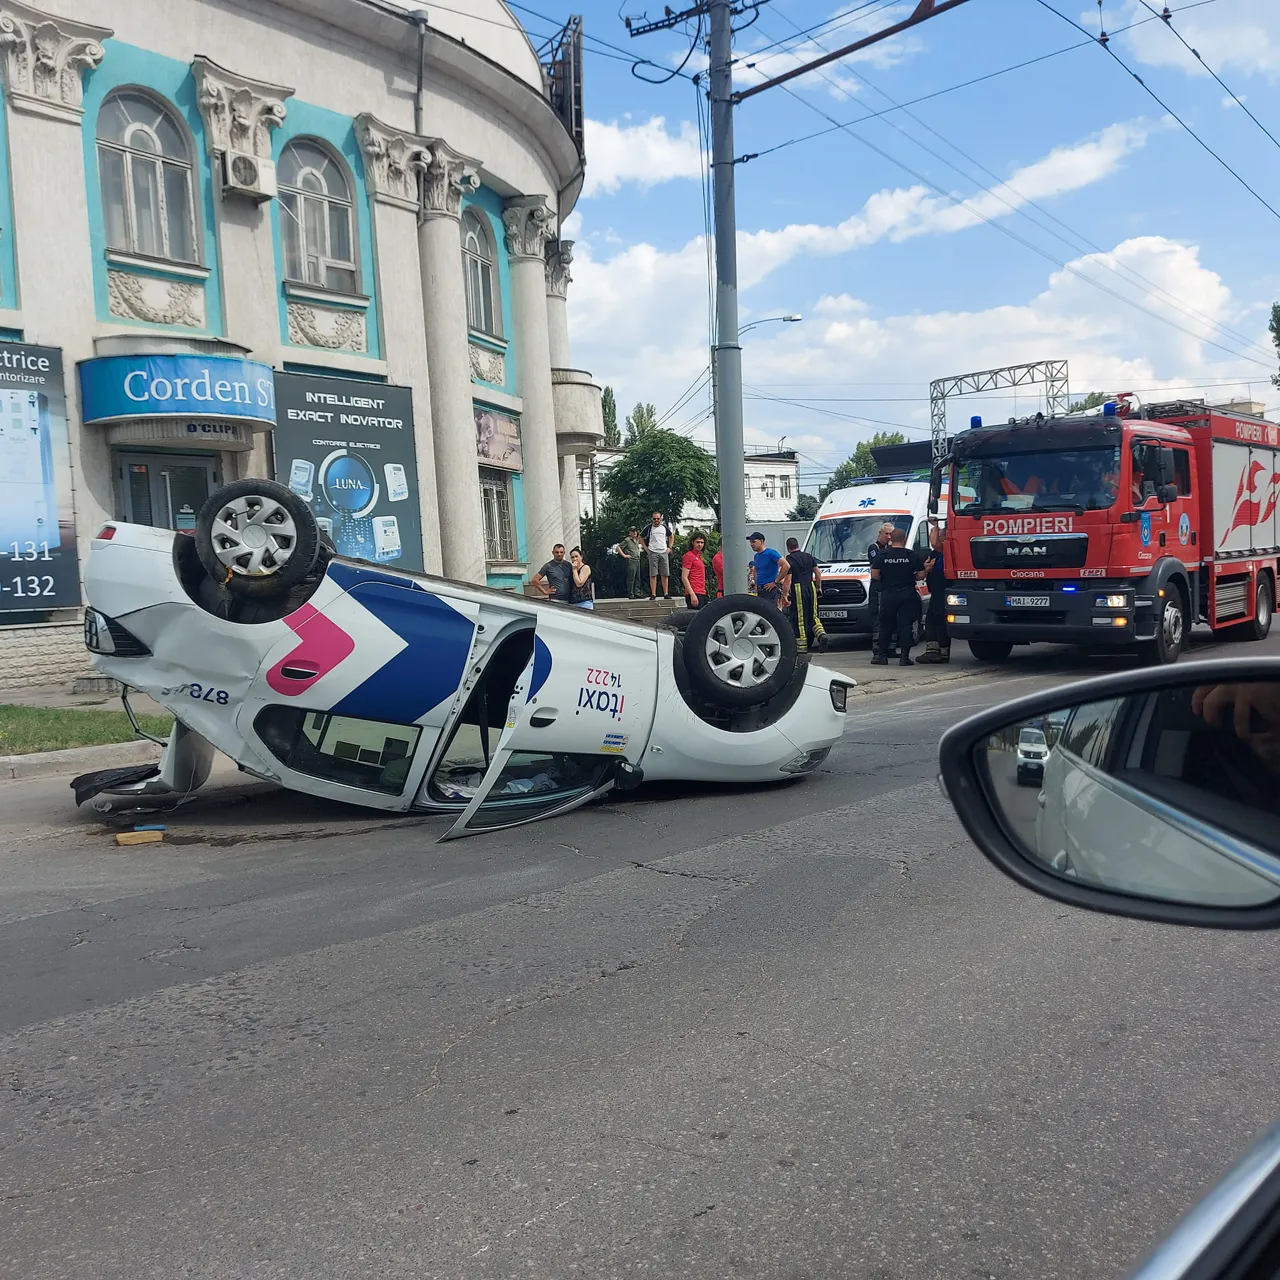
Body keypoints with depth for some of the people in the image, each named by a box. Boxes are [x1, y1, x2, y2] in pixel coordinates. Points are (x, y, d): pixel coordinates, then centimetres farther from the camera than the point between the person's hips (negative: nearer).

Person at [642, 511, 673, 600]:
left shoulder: (664, 527, 10)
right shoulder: (649, 528, 2)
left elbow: (671, 536, 25)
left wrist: (669, 547, 14)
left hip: (664, 553, 3)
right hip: (653, 553, -3)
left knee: (665, 574, 1)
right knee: (653, 574, -5)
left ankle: (666, 593, 6)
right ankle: (653, 594, -4)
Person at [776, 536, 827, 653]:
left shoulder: (789, 559, -7)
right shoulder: (809, 556, 12)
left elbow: (788, 580, -14)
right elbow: (818, 573, 13)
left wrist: (784, 596, -13)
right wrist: (819, 587, 22)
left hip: (798, 590, -5)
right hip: (811, 588, 5)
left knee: (799, 618, 0)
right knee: (813, 616, 15)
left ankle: (801, 645, 1)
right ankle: (821, 634, -7)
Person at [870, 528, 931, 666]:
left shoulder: (882, 555, -2)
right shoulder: (913, 555, -3)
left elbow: (874, 575, -3)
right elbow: (920, 575, -3)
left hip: (888, 594, 1)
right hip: (907, 595, -1)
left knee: (886, 625, 11)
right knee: (905, 625, 1)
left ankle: (881, 655, 12)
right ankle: (904, 657, -3)